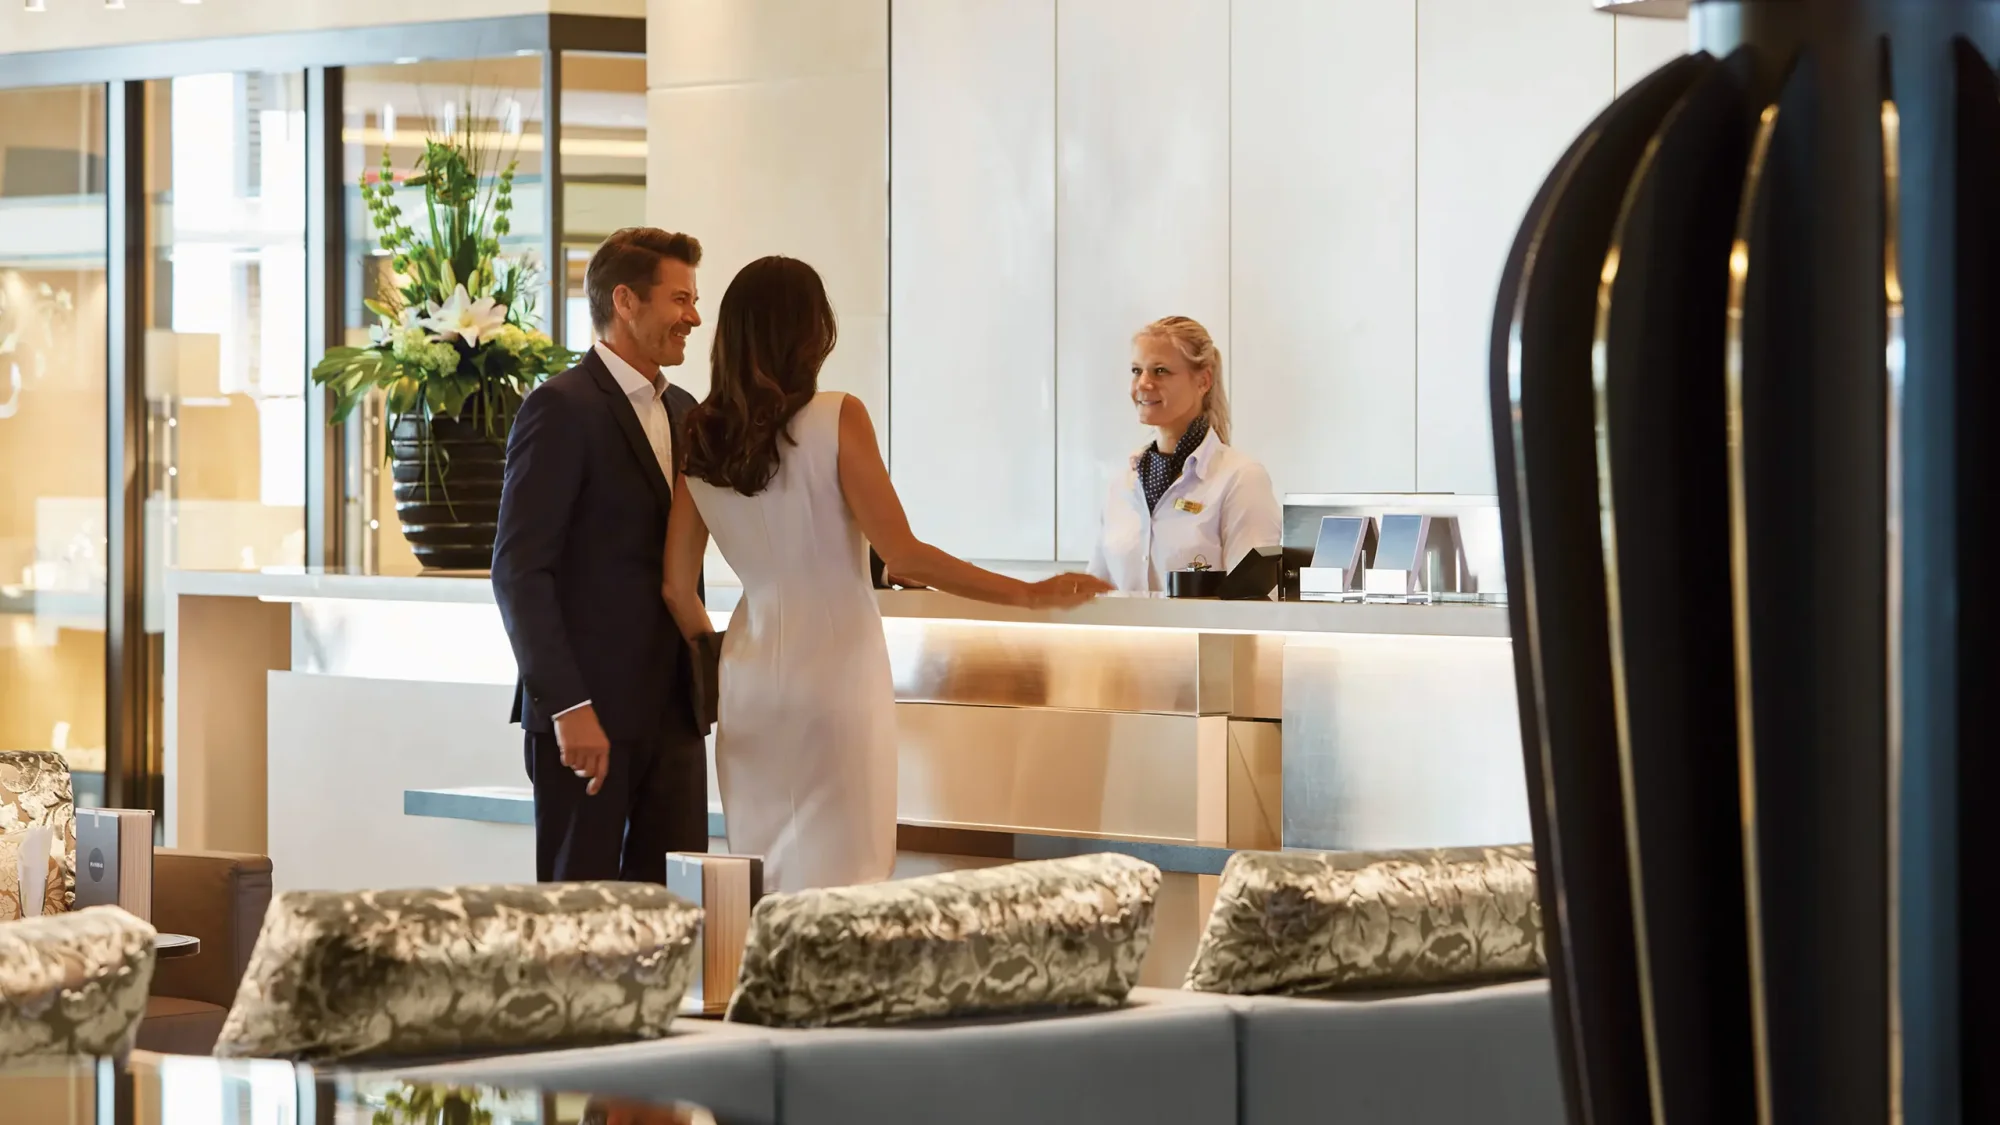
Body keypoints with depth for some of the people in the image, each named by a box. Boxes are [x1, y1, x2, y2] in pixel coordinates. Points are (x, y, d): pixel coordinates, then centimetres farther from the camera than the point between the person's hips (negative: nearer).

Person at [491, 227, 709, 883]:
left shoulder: (682, 412, 17)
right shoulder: (561, 409, -9)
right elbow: (519, 570, -14)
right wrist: (567, 706, -20)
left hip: (672, 709, 7)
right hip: (588, 712, -7)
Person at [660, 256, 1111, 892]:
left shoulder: (701, 441, 4)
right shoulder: (837, 420, -10)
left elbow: (677, 588, 7)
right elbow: (903, 557, -14)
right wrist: (1030, 595, -8)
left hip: (752, 670, 5)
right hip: (835, 667, -5)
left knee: (761, 880, 12)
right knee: (838, 875, -1)